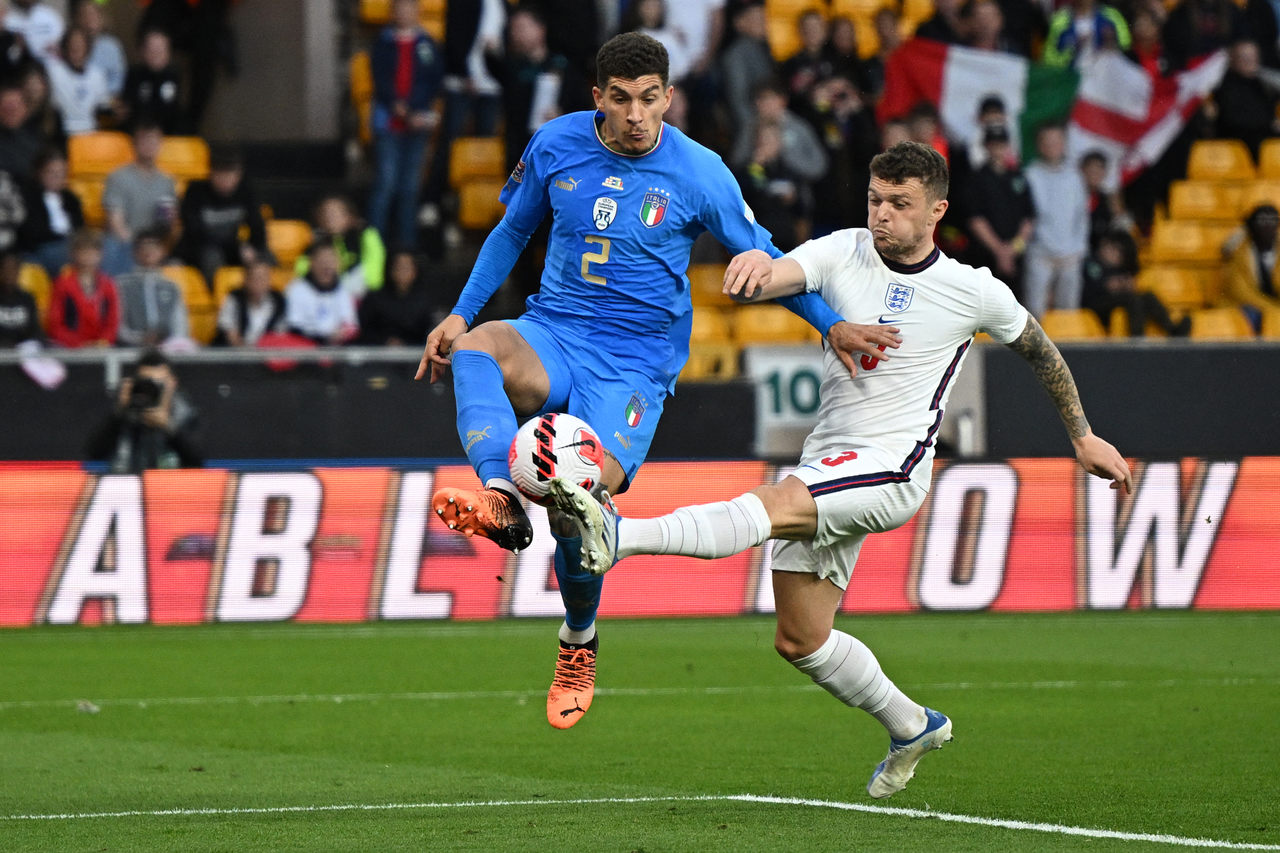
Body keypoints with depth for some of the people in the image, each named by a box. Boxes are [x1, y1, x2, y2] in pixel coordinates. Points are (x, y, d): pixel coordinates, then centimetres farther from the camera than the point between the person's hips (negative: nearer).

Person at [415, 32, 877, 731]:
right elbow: (513, 231, 18)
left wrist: (831, 323, -4)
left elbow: (759, 258, 7)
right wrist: (461, 313, 10)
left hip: (635, 364, -3)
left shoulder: (699, 175, -5)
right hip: (552, 335, 3)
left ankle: (578, 640, 6)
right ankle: (500, 498, -52)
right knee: (474, 349, -33)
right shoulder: (556, 146, 2)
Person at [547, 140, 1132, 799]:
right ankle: (911, 727, 29)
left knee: (774, 507, -32)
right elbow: (772, 279, -15)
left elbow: (1040, 351, 18)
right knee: (799, 640, 8)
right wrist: (755, 263, -41)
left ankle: (618, 537, -50)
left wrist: (1083, 437, 25)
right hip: (825, 465, 5)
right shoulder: (843, 253, 3)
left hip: (892, 469, -5)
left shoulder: (975, 292, 0)